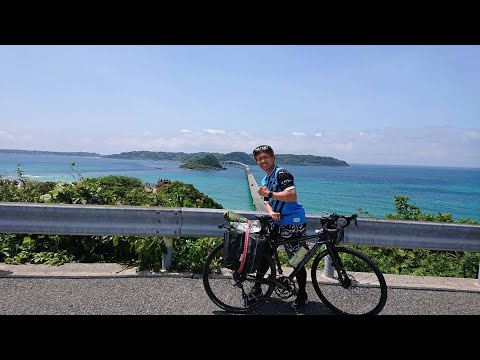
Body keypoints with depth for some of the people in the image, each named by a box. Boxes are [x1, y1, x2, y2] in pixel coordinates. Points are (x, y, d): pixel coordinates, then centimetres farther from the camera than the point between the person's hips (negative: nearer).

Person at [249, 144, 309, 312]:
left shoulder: (282, 173, -13)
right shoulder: (265, 181, 17)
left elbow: (292, 196, -25)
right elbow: (267, 202, 13)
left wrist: (269, 193, -20)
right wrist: (271, 212, -10)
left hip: (293, 224, -8)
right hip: (277, 223, 8)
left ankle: (302, 295, 21)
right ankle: (257, 288, 26)